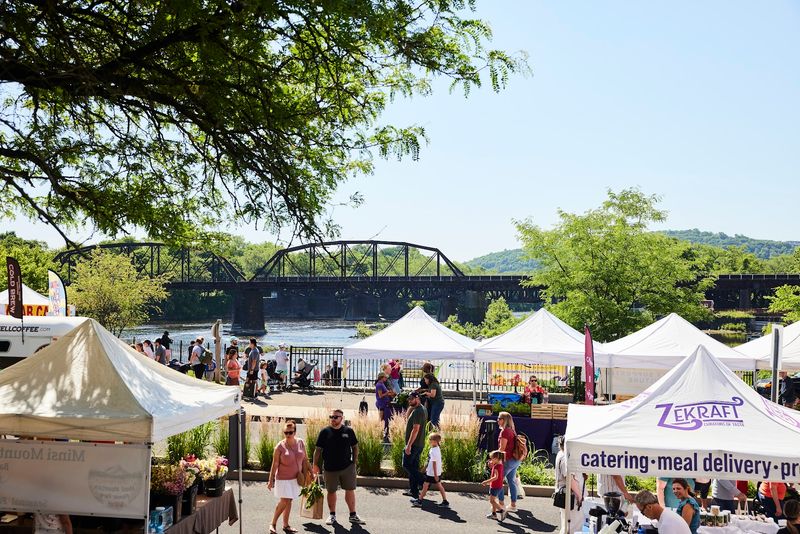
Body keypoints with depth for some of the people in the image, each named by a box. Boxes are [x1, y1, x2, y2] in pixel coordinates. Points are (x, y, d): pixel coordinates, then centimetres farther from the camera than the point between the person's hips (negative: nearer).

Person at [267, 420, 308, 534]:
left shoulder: (300, 443, -2)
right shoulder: (280, 447, -14)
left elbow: (305, 459, 8)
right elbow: (275, 465, -11)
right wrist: (271, 480, -10)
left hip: (295, 478, 4)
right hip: (283, 478, -4)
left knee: (289, 501, 11)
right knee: (284, 501, -10)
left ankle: (286, 524, 22)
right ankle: (273, 523, 7)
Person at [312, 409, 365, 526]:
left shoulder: (348, 431, 1)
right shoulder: (325, 432, -2)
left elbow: (355, 446, 11)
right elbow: (318, 449, 1)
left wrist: (355, 459, 3)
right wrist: (315, 464, 0)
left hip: (347, 467, 0)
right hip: (330, 468, 0)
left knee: (350, 490, 5)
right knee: (331, 491, 10)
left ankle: (353, 515, 16)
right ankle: (332, 515, 25)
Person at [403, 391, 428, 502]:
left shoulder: (417, 411, -19)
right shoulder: (422, 409, 14)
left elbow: (415, 429, -25)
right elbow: (408, 418, 25)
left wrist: (409, 445, -25)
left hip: (414, 444, -10)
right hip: (419, 444, 10)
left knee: (407, 465, -6)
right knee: (413, 466, 13)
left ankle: (423, 482, -10)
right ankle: (413, 491, 17)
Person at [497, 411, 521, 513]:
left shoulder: (505, 431, -16)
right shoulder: (512, 430, 12)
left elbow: (502, 448, -18)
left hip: (508, 460, -9)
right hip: (515, 460, 9)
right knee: (511, 481, 14)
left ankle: (501, 504, 6)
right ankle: (513, 505, 18)